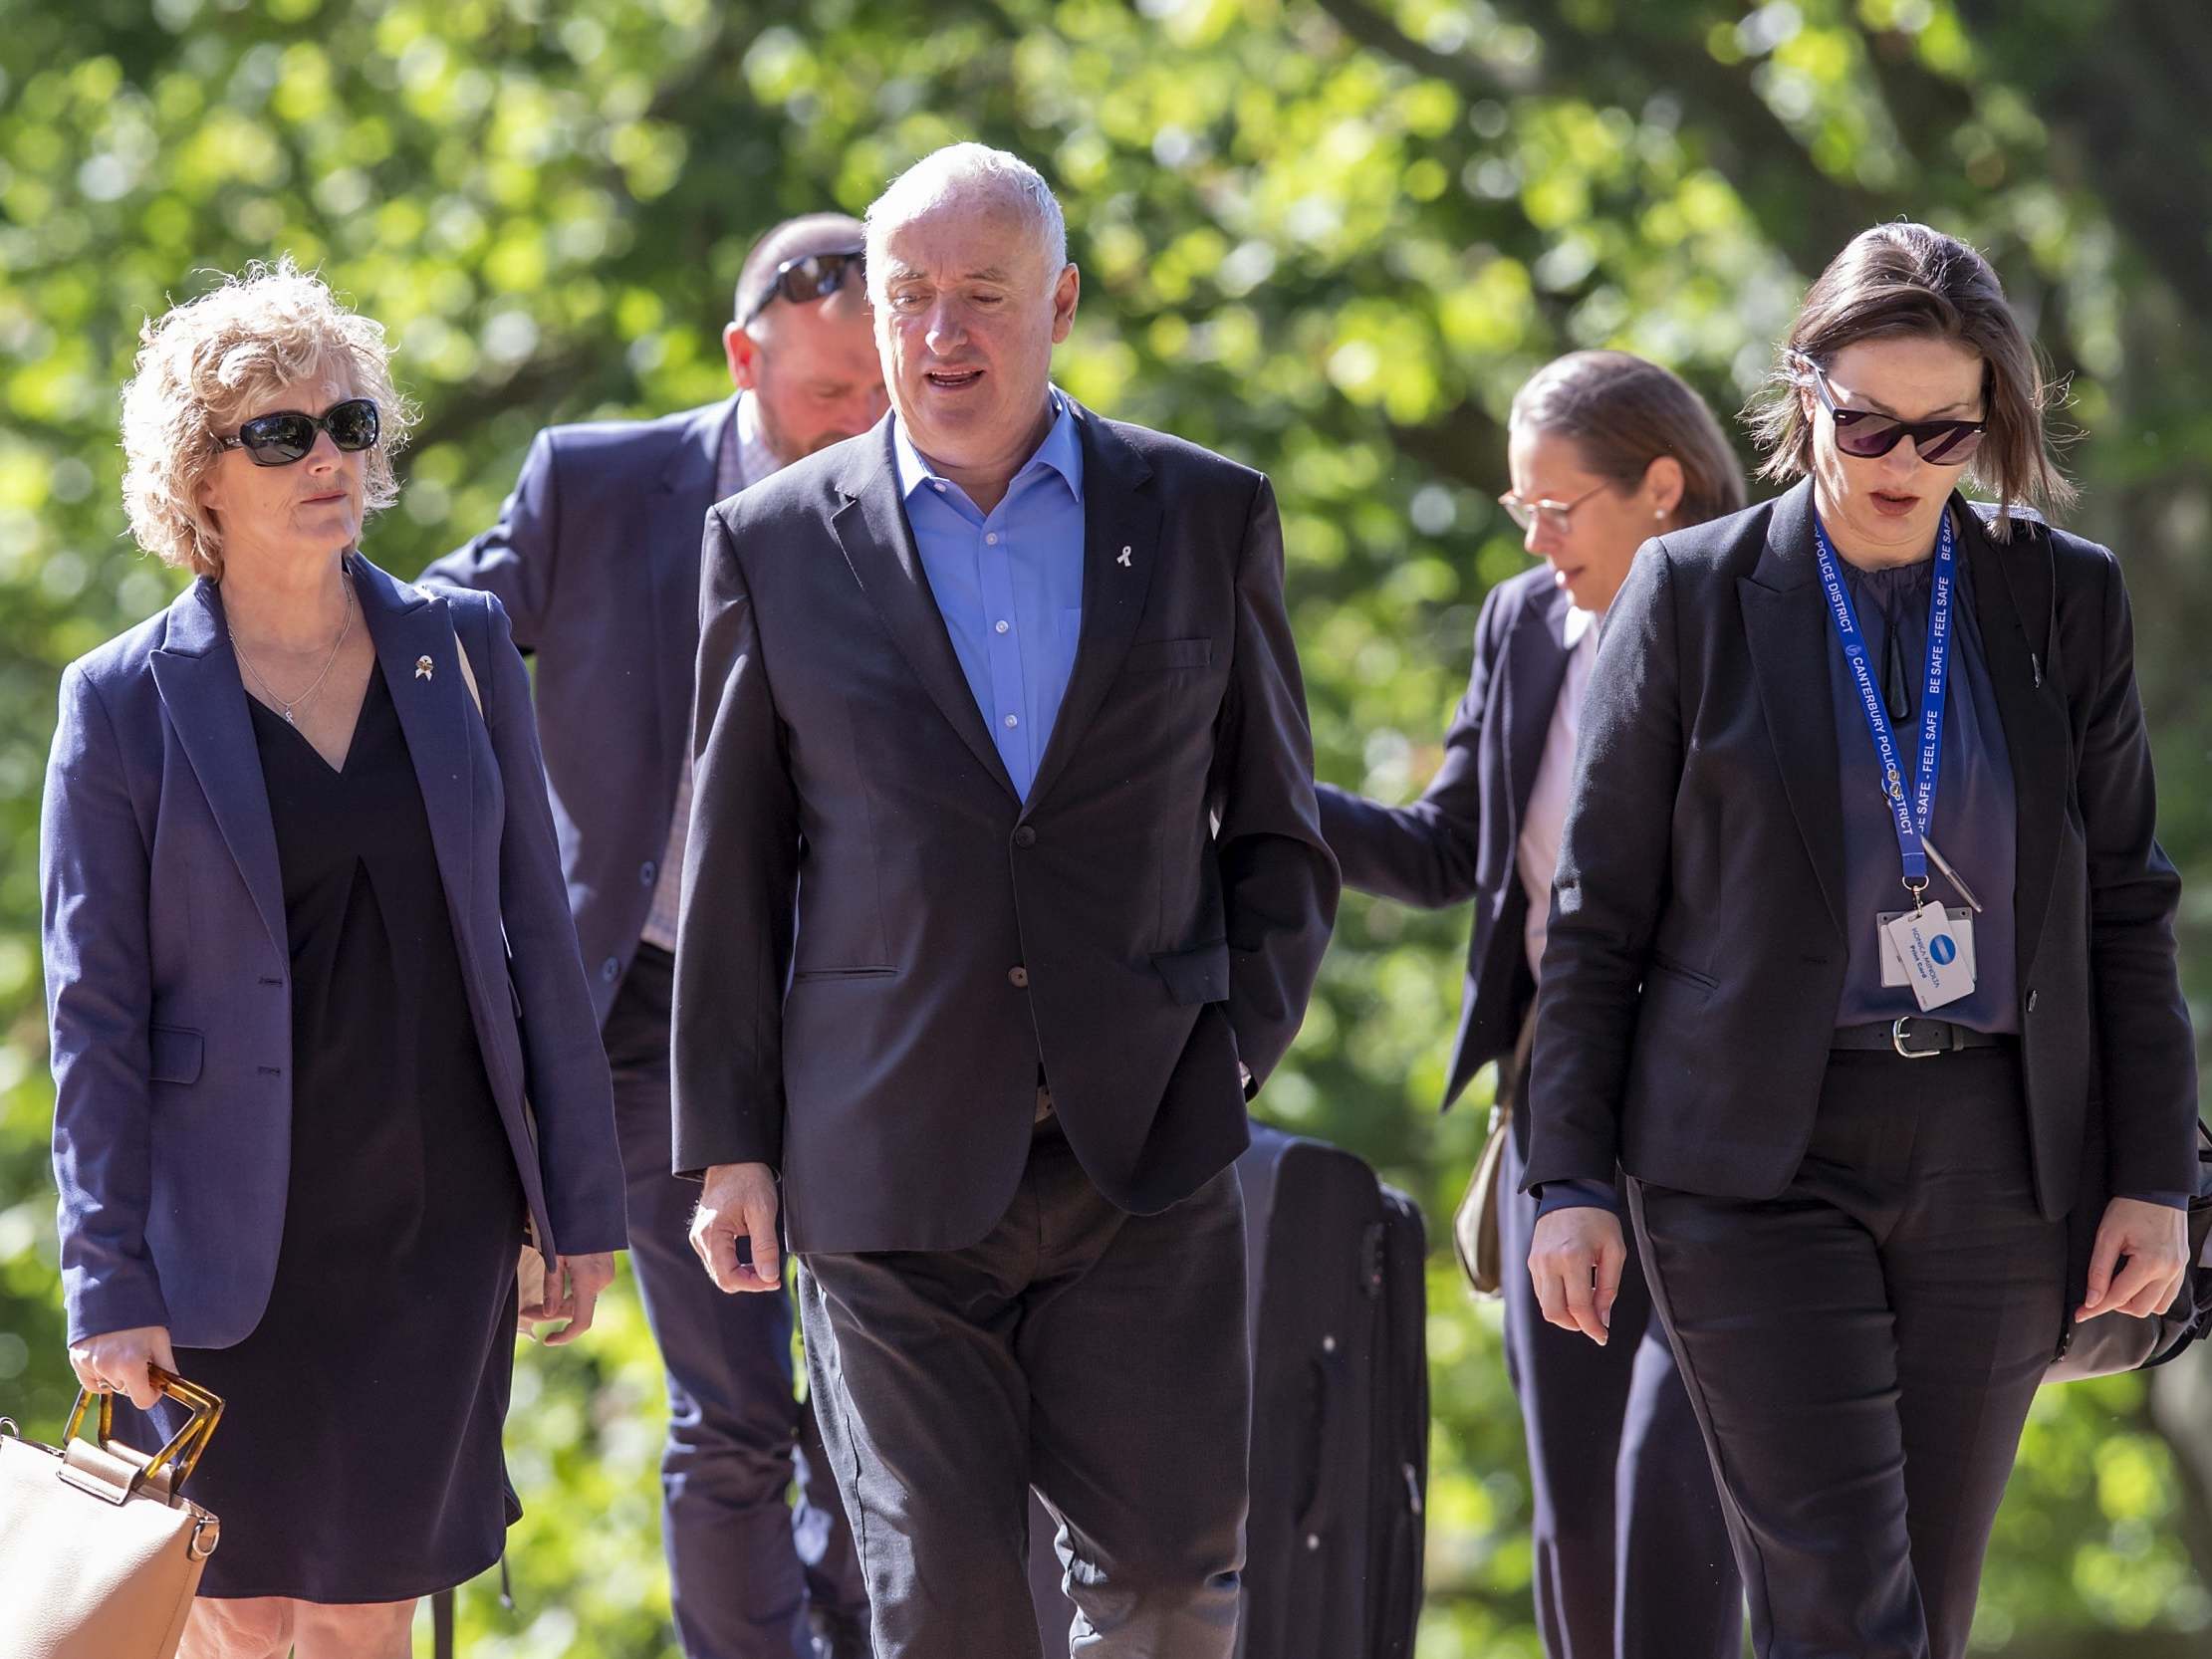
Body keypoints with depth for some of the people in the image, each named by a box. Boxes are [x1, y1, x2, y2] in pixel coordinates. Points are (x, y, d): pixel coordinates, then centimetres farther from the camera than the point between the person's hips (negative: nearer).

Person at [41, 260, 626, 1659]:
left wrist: (581, 1200, 6)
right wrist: (110, 1284, -8)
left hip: (442, 1217, 2)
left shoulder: (461, 650, 4)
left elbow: (537, 934, 8)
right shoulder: (127, 703, -5)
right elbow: (94, 1010, -4)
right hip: (234, 1227, -2)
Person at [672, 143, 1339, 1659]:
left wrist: (1238, 1050, 0)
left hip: (1145, 1147, 1)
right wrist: (730, 1145, 5)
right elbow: (733, 869, 8)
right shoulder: (775, 544, 4)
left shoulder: (1207, 518, 6)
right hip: (895, 1168, 0)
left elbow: (1277, 835, 12)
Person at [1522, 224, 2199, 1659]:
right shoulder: (1693, 595, 1)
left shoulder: (2067, 600, 6)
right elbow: (1599, 910, 4)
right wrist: (1569, 1178, -1)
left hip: (1994, 1161, 3)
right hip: (1758, 1157, -3)